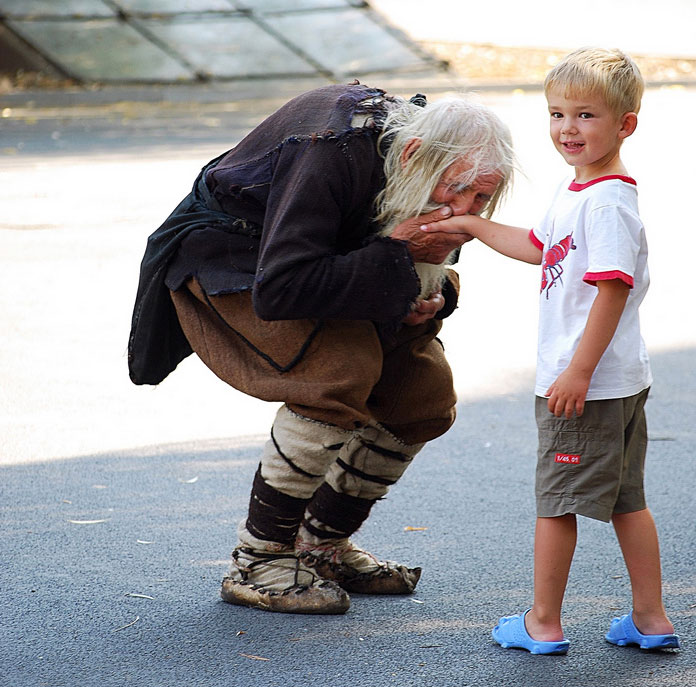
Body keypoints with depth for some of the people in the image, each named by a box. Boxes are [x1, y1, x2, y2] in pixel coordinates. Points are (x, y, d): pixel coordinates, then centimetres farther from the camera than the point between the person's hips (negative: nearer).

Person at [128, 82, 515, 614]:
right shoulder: (335, 151, -38)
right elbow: (278, 289, -41)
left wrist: (433, 294, -20)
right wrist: (394, 255, -40)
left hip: (323, 255, 8)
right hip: (227, 250, -8)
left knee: (426, 390, -2)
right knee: (342, 368, -30)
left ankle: (322, 545, 12)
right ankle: (257, 562, -17)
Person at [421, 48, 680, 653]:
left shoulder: (608, 203, -21)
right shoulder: (579, 192, 11)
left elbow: (613, 290, -26)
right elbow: (539, 247, 27)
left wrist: (578, 372, -26)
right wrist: (472, 226, 30)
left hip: (588, 385, -10)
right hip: (623, 380, 10)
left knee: (557, 501, 3)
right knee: (626, 500, 14)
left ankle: (543, 624, 14)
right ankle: (651, 620, 21)